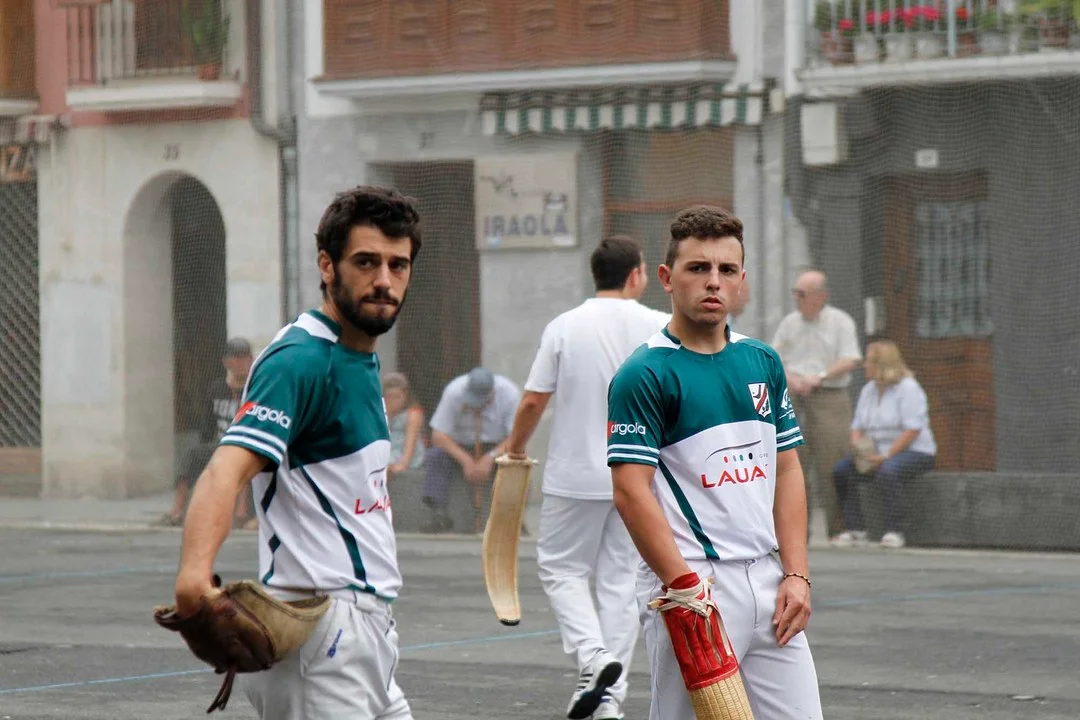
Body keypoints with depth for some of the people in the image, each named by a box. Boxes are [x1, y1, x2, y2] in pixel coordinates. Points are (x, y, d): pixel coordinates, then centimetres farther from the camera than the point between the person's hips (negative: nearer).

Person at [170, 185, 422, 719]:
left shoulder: (362, 362, 15)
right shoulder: (300, 360, -15)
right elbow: (228, 468, -30)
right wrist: (195, 571, -47)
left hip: (366, 627, 10)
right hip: (321, 629, -10)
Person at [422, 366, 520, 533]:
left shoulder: (510, 394, -20)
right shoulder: (454, 392, -19)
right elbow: (439, 435, -17)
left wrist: (491, 457, -33)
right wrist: (465, 460, -28)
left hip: (497, 447, -1)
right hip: (460, 447, 1)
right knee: (434, 457, -29)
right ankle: (439, 515, -34)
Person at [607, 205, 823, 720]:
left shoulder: (763, 363, 13)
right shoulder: (645, 374, -8)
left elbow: (787, 472, 15)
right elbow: (631, 492, -14)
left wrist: (796, 574, 4)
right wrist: (687, 588, -19)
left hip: (767, 581, 6)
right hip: (689, 585, -6)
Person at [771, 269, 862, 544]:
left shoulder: (841, 322, 2)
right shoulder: (789, 323, 13)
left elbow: (850, 361, -6)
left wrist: (820, 377, -18)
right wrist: (790, 379, -9)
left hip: (829, 399, -4)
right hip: (794, 399, 4)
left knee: (832, 468, -7)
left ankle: (838, 531, -3)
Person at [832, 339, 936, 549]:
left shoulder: (908, 388, -11)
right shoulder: (868, 390, 13)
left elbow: (913, 430, -19)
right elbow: (857, 426, 15)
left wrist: (886, 456, -23)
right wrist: (857, 445, -9)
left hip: (914, 452, -8)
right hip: (878, 453, 8)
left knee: (888, 471, -38)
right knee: (842, 469, -13)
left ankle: (894, 532, -33)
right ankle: (856, 529, -12)